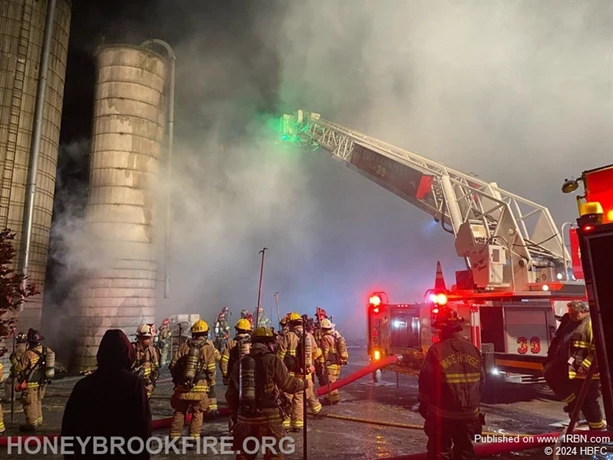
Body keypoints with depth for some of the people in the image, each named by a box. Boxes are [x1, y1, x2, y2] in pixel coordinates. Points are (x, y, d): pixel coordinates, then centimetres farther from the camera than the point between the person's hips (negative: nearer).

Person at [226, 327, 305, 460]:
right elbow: (288, 384, -7)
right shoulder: (273, 360, -8)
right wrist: (302, 383, 13)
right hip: (269, 417, -4)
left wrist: (234, 414, 20)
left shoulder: (241, 362, 6)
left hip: (245, 416, 5)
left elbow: (231, 393, 9)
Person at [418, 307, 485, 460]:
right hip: (469, 414, 5)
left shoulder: (436, 350, -16)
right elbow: (481, 380, 8)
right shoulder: (474, 350, 0)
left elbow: (426, 382, -12)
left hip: (442, 414, -5)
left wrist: (424, 405, 4)